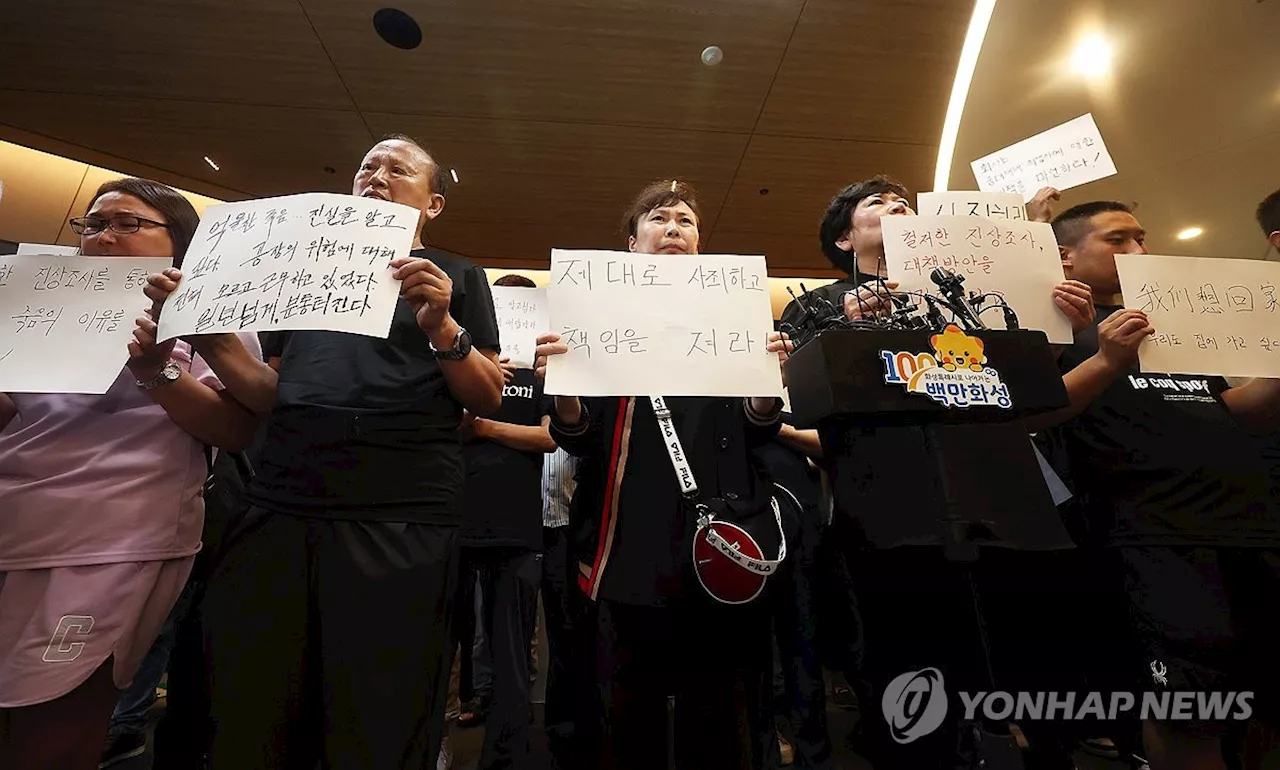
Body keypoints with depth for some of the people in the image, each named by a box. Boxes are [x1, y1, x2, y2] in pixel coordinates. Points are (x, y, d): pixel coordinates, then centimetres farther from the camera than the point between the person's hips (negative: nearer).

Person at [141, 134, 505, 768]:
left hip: (399, 521, -4)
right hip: (278, 509, 5)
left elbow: (489, 398, -1)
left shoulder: (456, 277, 9)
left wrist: (443, 328, -16)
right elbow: (273, 395, 18)